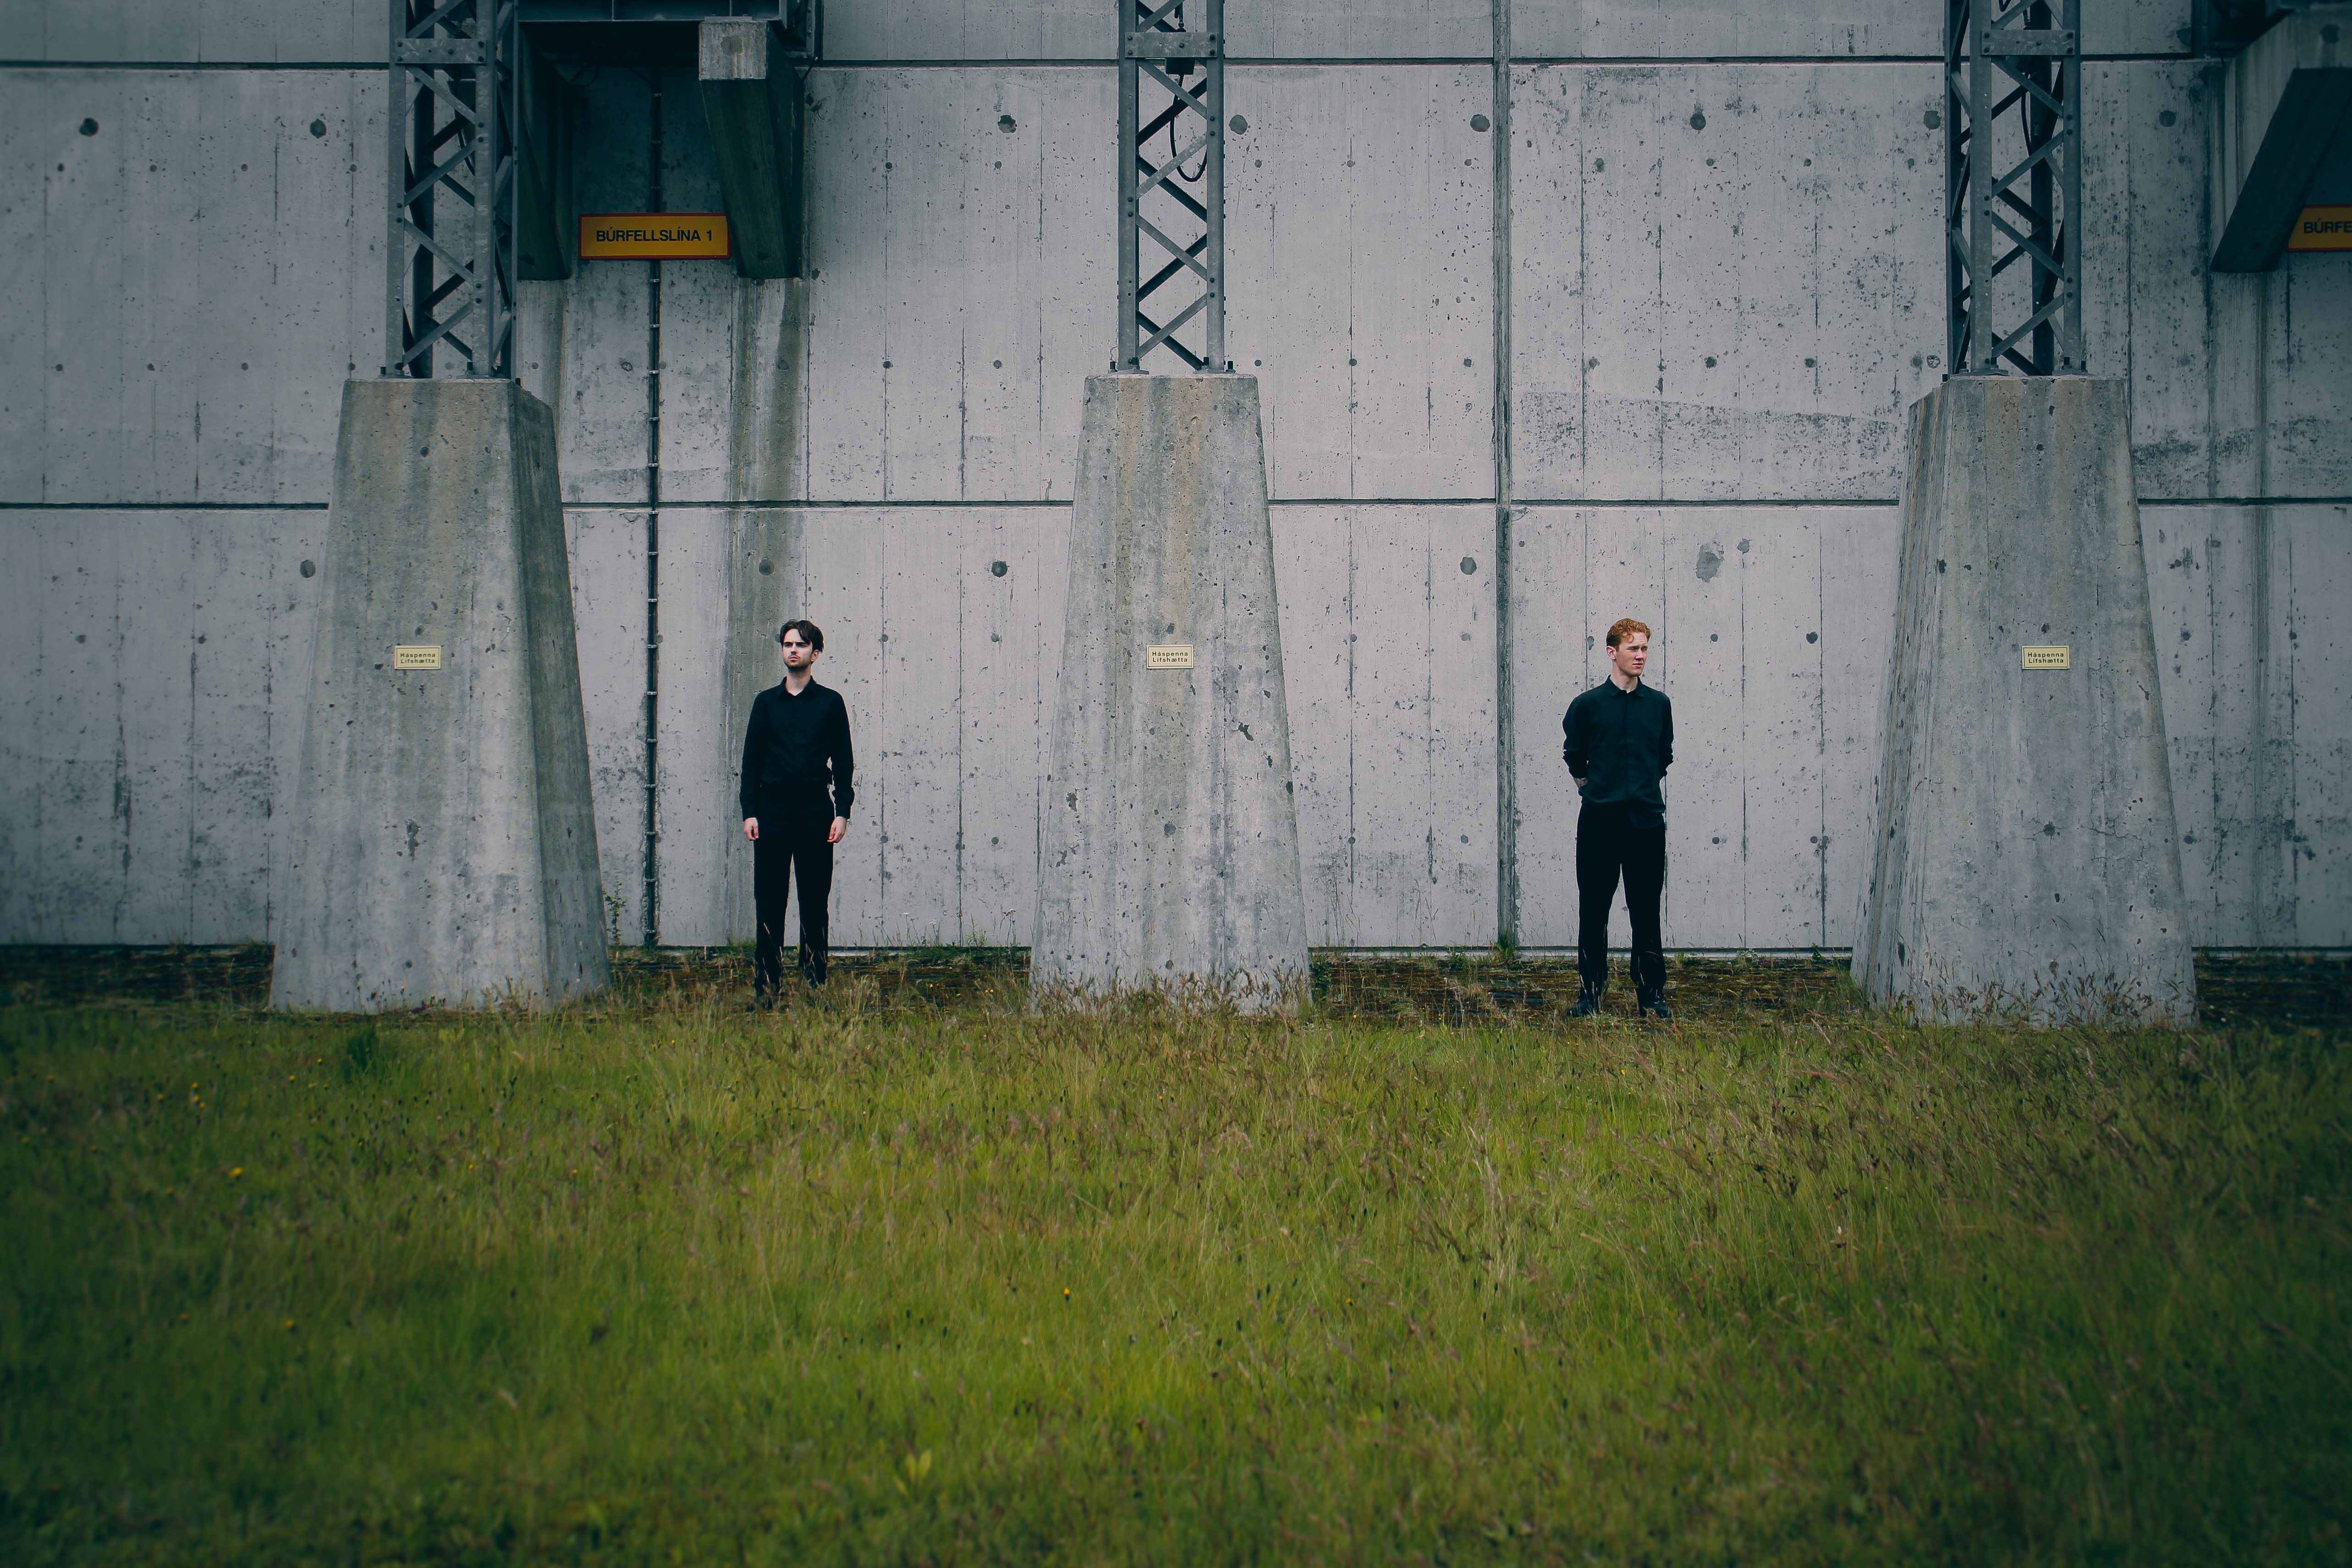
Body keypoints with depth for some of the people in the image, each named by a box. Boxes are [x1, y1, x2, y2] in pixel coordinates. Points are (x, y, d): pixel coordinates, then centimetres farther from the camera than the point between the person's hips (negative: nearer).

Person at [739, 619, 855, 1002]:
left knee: (815, 905, 1)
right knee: (769, 904, 0)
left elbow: (844, 763, 6)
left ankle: (815, 987, 6)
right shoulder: (766, 702, 10)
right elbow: (751, 761, 10)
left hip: (815, 814, -1)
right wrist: (749, 812, 0)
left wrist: (842, 812, -4)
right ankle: (766, 989, 3)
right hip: (772, 813, 1)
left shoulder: (830, 702, 6)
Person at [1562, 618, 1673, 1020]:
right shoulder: (1588, 705, 1)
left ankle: (1651, 993, 9)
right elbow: (1573, 755, 14)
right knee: (1593, 909, 3)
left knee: (1646, 911, 3)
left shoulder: (1659, 704, 7)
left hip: (1646, 820, 1)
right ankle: (1590, 991, 12)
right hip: (1600, 819, -1)